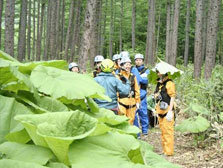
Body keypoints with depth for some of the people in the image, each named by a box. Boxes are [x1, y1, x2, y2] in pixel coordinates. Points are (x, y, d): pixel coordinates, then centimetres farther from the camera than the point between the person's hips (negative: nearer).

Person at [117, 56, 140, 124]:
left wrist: (137, 101, 12)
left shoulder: (133, 76, 13)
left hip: (132, 103, 5)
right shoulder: (118, 76, -3)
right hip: (122, 102, -5)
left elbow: (137, 90, 15)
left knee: (130, 121, 10)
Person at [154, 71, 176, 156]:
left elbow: (172, 97, -14)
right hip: (160, 111, 9)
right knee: (163, 131, 15)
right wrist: (156, 109, 20)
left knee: (168, 131, -7)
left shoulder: (169, 83, -10)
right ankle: (164, 150, 24)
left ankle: (169, 151, -3)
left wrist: (170, 111, -19)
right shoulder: (158, 83, 15)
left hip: (167, 111, -9)